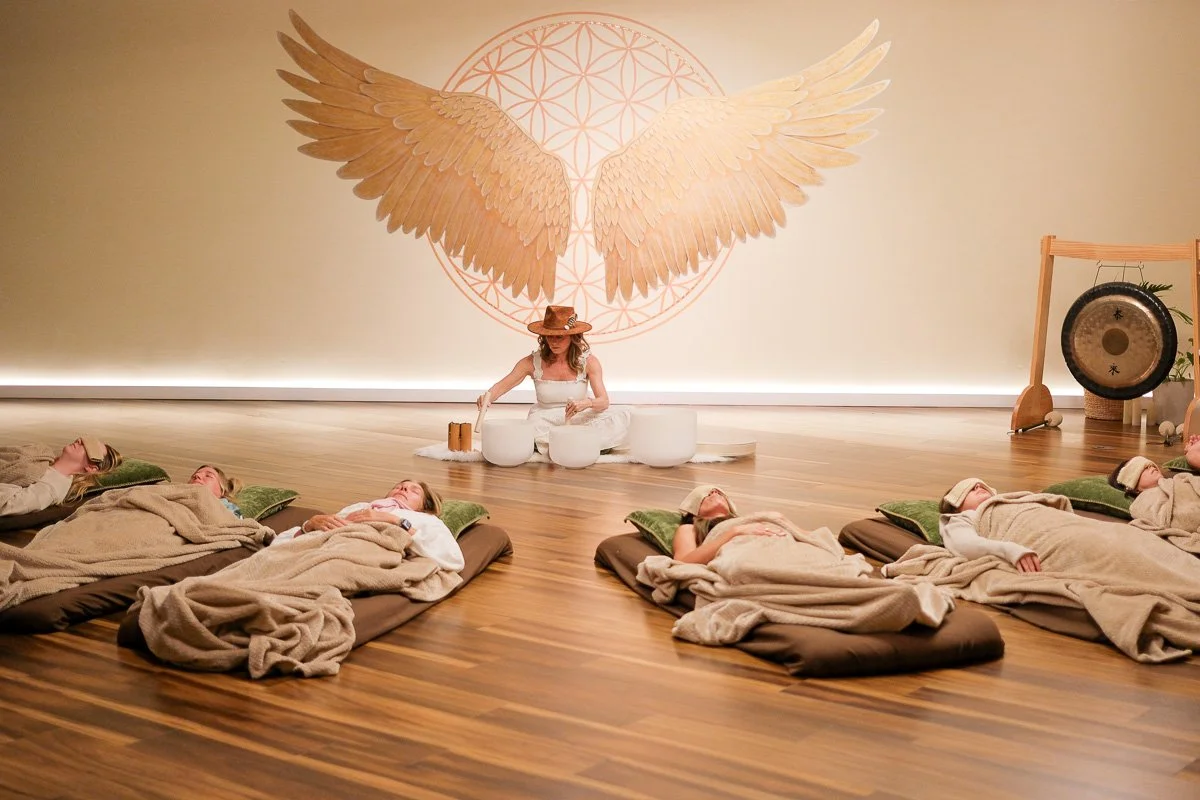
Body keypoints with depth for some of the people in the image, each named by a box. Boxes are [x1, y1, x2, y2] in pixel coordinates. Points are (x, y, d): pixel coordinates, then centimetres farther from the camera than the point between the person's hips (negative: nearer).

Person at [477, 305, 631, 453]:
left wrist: (588, 403, -38)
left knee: (622, 415, -26)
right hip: (544, 422, 0)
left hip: (578, 420, 1)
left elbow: (604, 401, -14)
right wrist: (487, 398, -27)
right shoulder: (533, 362, -8)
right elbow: (502, 386, -4)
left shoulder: (588, 362, -9)